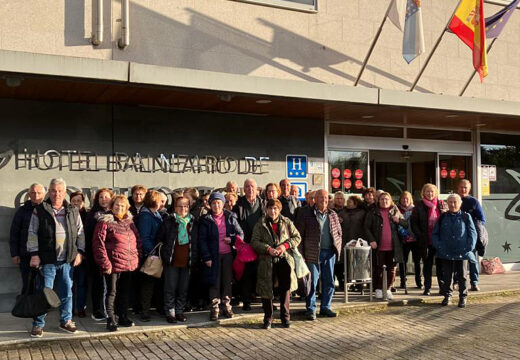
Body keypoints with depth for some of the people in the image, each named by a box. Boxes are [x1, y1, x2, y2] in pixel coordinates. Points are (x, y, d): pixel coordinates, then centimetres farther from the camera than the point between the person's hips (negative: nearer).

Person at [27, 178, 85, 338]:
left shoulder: (73, 211, 9)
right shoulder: (40, 211, 0)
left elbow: (80, 233, 11)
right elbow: (32, 234, -1)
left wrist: (79, 252, 3)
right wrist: (34, 254, -7)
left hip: (68, 260, 3)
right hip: (47, 260, -3)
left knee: (67, 292, 10)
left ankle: (66, 321, 23)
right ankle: (38, 324, 12)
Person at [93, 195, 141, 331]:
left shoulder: (129, 222, 13)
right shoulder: (105, 221, -6)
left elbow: (137, 241, 19)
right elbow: (98, 243, -12)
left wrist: (136, 258, 8)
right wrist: (105, 263, -15)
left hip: (129, 264, 6)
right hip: (113, 264, -6)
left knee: (125, 292, 14)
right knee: (111, 292, 1)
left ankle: (123, 317, 27)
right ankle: (111, 320, 10)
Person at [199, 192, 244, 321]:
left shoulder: (230, 217, 6)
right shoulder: (206, 220, 0)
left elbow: (240, 233, 9)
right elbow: (202, 240, -2)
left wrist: (232, 240, -11)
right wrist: (206, 257, -9)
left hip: (228, 254, 2)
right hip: (213, 256, -2)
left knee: (227, 281, 8)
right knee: (215, 282, 0)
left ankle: (226, 306, 19)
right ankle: (215, 308, 8)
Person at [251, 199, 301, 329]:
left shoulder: (287, 223, 8)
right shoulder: (260, 225, 4)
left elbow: (297, 237, 7)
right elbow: (255, 242, -1)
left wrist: (285, 245, -9)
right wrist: (268, 249, -16)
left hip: (284, 260, 1)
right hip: (267, 261, -1)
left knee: (285, 289, 3)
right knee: (267, 289, 3)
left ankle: (285, 317, 17)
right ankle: (268, 317, 17)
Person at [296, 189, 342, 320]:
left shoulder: (333, 215, 13)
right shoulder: (306, 214, -2)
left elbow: (339, 232, 23)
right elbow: (299, 234, -3)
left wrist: (338, 248, 10)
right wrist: (301, 254, -8)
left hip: (330, 253, 5)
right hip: (313, 253, -5)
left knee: (329, 281, 9)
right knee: (312, 282, -1)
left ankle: (325, 307, 22)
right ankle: (310, 309, 8)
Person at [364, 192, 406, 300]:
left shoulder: (395, 211, 11)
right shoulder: (373, 212, 4)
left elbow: (406, 224, 11)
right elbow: (367, 227, 1)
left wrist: (399, 220, -10)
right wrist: (371, 240, -12)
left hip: (393, 246, 2)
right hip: (379, 246, -2)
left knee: (392, 269, 5)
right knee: (379, 268, 4)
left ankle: (388, 289, 17)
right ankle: (378, 289, 15)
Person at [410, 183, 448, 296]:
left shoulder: (442, 205, 6)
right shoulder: (419, 206, 2)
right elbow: (413, 222, 1)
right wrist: (419, 236, -7)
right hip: (426, 241, 0)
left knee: (441, 264, 4)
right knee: (427, 264, 7)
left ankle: (443, 287, 12)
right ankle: (427, 288, 14)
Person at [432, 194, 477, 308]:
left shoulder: (466, 217, 3)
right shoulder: (442, 217, 7)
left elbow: (473, 233, 2)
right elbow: (435, 234, 9)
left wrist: (468, 248, -9)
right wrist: (439, 246, -5)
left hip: (461, 253, -2)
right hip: (446, 254, 2)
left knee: (461, 276, 5)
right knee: (447, 276, 8)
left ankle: (463, 297, 16)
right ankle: (447, 296, 20)